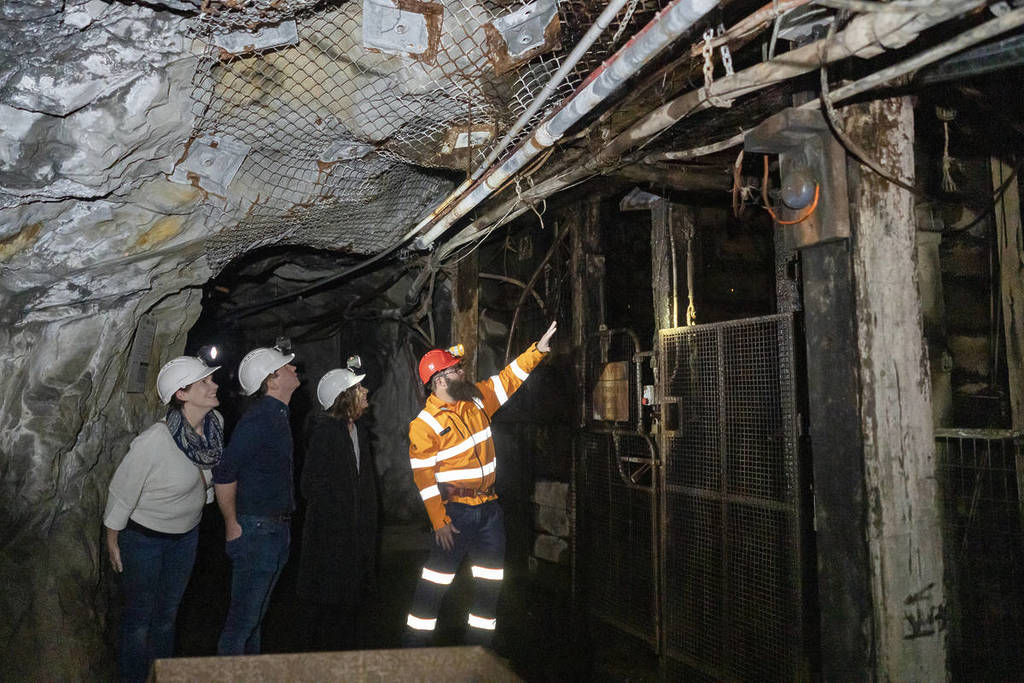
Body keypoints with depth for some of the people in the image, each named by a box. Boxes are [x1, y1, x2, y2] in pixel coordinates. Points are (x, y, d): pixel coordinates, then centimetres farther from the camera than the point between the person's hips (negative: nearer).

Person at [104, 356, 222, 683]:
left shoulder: (216, 423, -15)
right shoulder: (153, 441, -32)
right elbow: (122, 491, -18)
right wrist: (112, 541, -7)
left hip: (186, 534, 6)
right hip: (144, 536, -6)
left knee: (167, 614, 21)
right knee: (140, 616, 11)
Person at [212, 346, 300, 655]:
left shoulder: (278, 416, 12)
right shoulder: (258, 419, -19)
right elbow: (224, 474, -21)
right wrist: (232, 524, -15)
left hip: (277, 529, 9)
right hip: (257, 530, -9)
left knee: (256, 614, 19)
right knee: (243, 618, -1)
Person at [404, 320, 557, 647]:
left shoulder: (476, 398, 6)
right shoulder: (424, 425, -12)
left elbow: (508, 379, 15)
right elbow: (423, 477, -12)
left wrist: (537, 350, 6)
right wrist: (439, 521, -15)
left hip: (489, 506, 7)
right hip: (456, 510, -7)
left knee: (491, 580, 12)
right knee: (437, 577, 0)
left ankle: (479, 642, 25)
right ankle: (414, 640, 15)